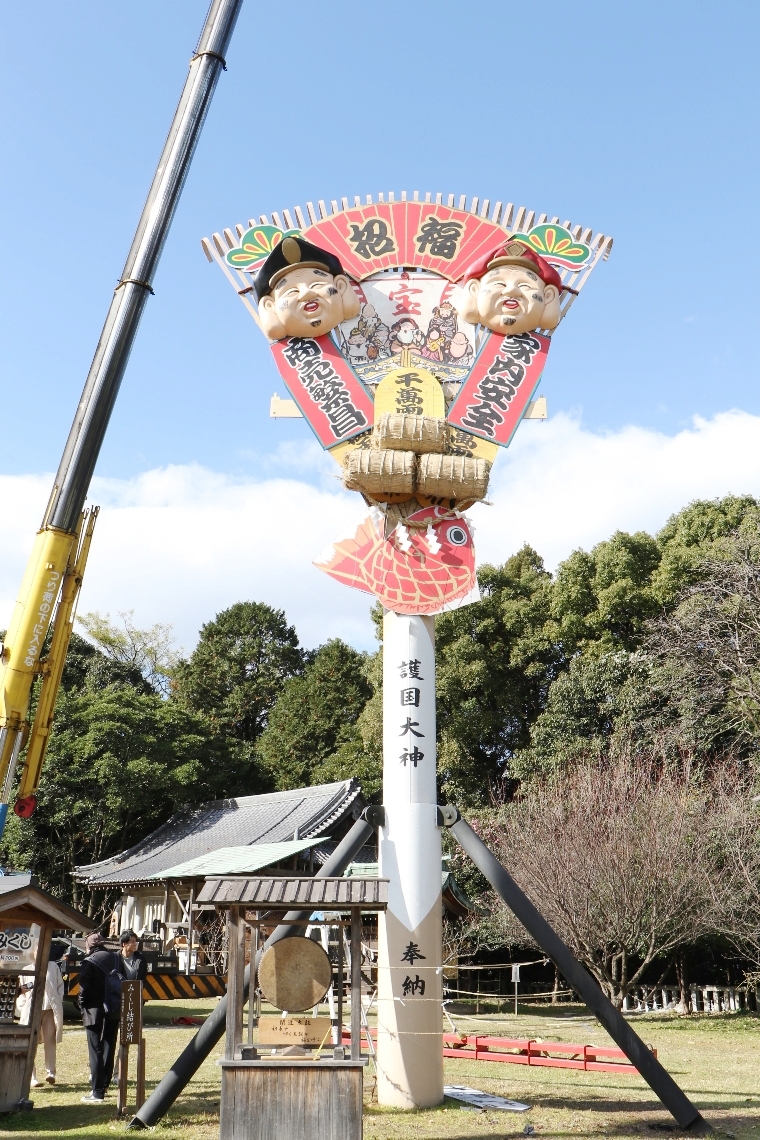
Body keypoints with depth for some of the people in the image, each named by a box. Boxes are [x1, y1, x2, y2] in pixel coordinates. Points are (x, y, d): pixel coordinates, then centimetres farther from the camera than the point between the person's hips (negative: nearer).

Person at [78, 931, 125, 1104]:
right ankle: (104, 1085, 25)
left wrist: (82, 1006, 3)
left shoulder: (89, 962, -10)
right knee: (109, 1048, 17)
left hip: (95, 1011, -6)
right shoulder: (116, 958, 7)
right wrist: (120, 1005, 11)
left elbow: (84, 988, -13)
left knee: (96, 1050, 0)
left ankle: (97, 1092, -1)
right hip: (115, 1010, 6)